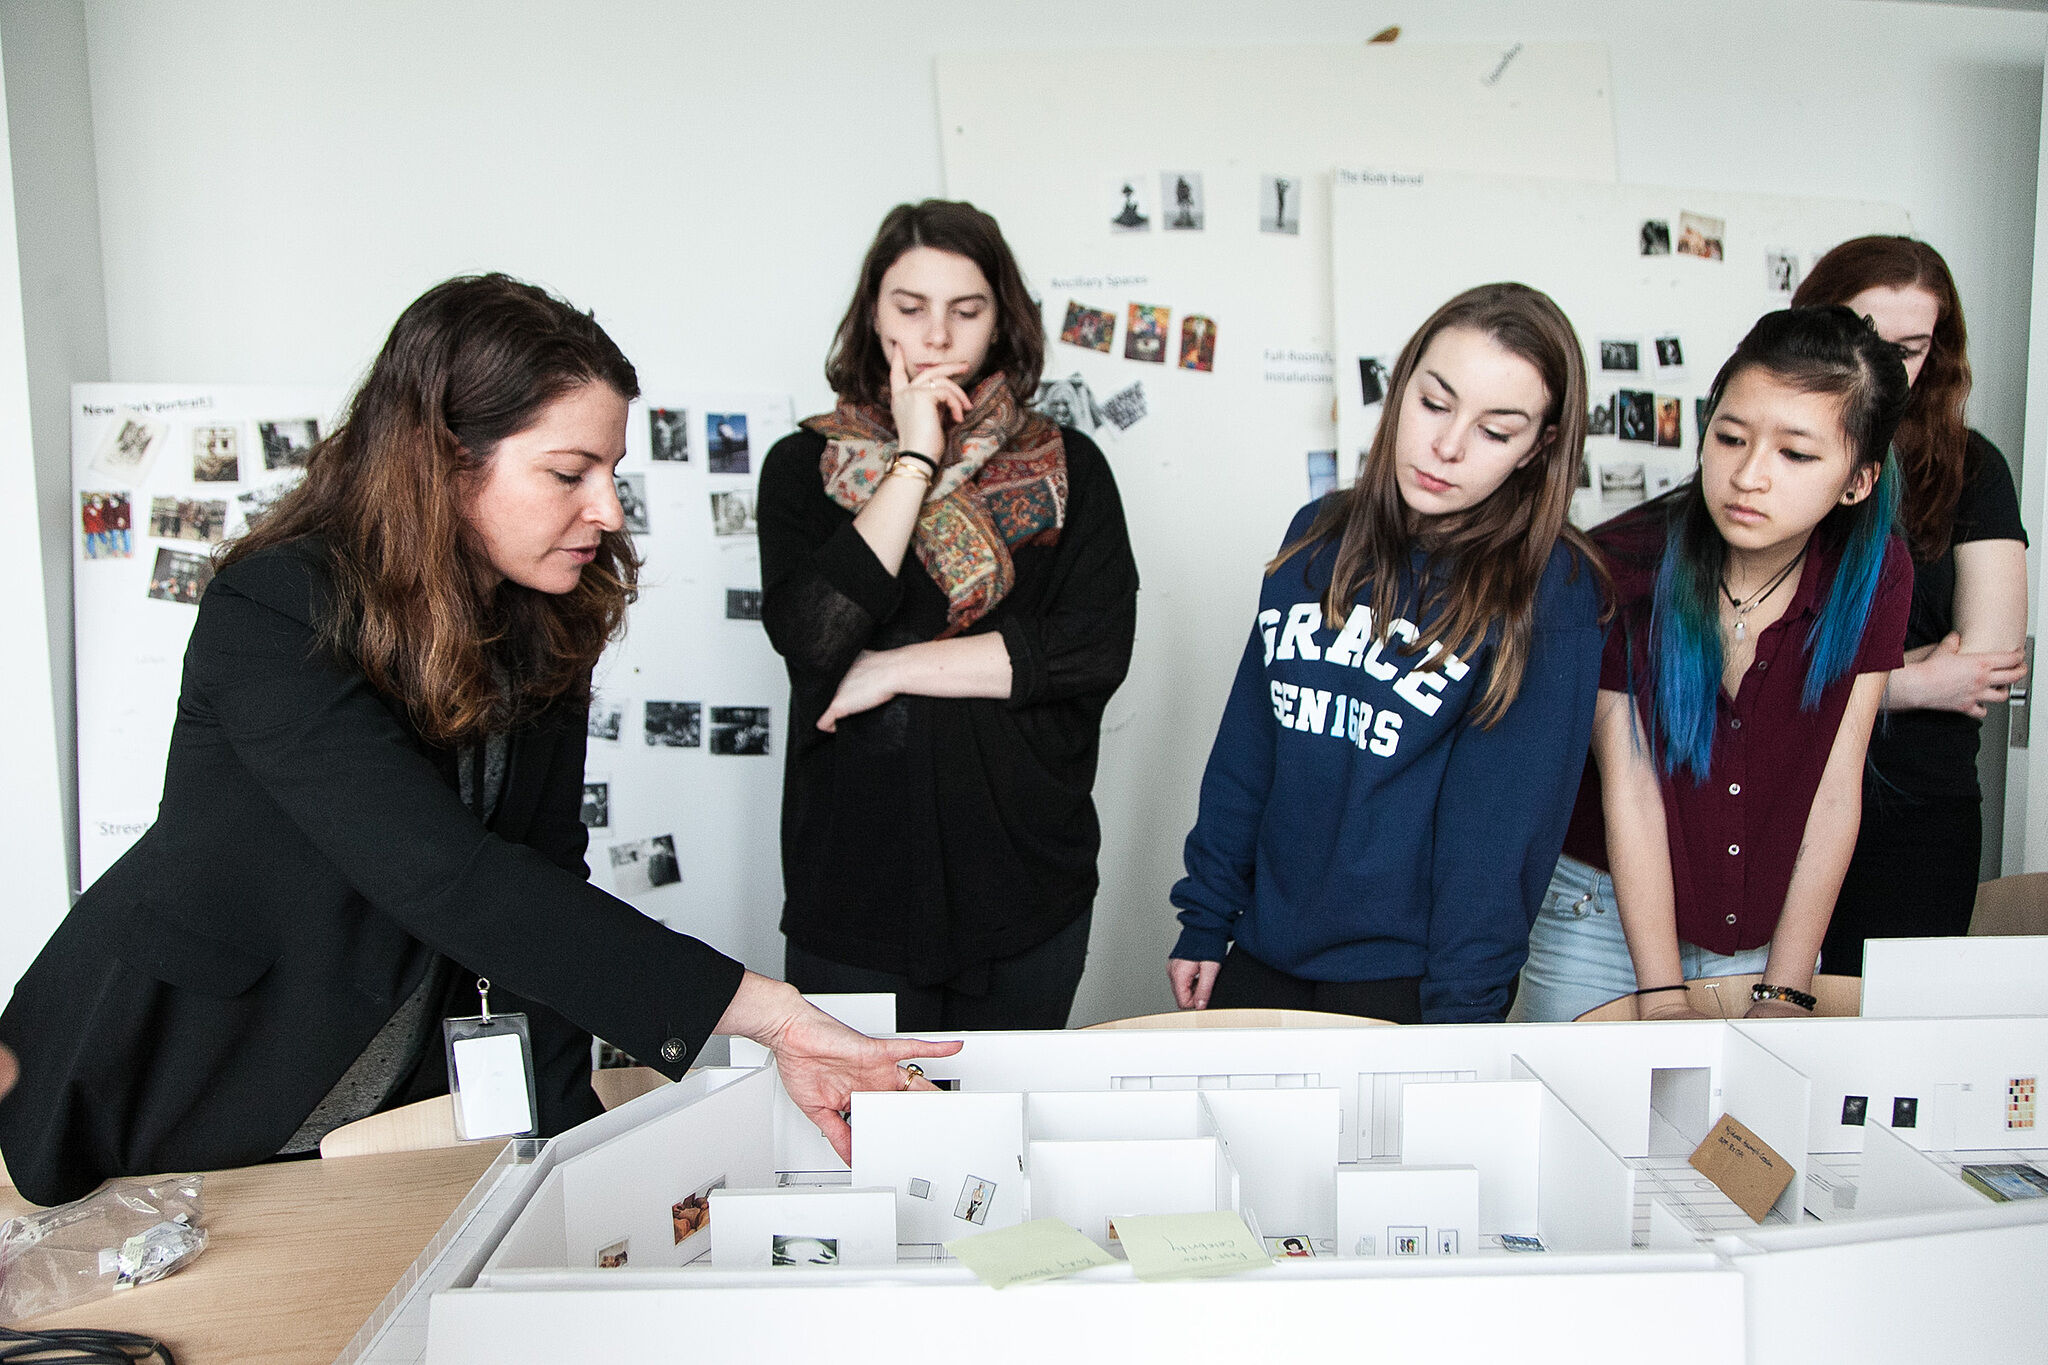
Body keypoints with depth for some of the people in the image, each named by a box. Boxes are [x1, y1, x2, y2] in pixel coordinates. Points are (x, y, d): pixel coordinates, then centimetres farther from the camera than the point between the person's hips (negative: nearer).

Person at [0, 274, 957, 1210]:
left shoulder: (542, 623, -4)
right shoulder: (273, 615, -26)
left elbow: (542, 884, -7)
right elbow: (449, 882, -35)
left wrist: (560, 1121, -18)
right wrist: (768, 1012, -38)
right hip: (171, 1118, -4)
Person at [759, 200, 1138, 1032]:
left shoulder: (1067, 470, 4)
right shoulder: (806, 465, 3)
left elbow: (1098, 647, -9)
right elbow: (811, 635, -14)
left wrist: (896, 667, -11)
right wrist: (914, 460, -12)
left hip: (1026, 894, 1)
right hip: (853, 892, -1)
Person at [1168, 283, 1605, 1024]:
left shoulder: (1548, 587, -11)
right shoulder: (1319, 534, 3)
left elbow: (1505, 821, -13)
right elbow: (1247, 736, 6)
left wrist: (1460, 1014, -16)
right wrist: (1203, 919, 6)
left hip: (1405, 979, -4)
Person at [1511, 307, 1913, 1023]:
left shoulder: (1873, 574, -10)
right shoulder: (1620, 564, -18)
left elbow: (1835, 789, -9)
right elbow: (1629, 783, -17)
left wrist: (1784, 993, -11)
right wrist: (1661, 998, -18)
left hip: (1774, 922, 2)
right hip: (1606, 908, -2)